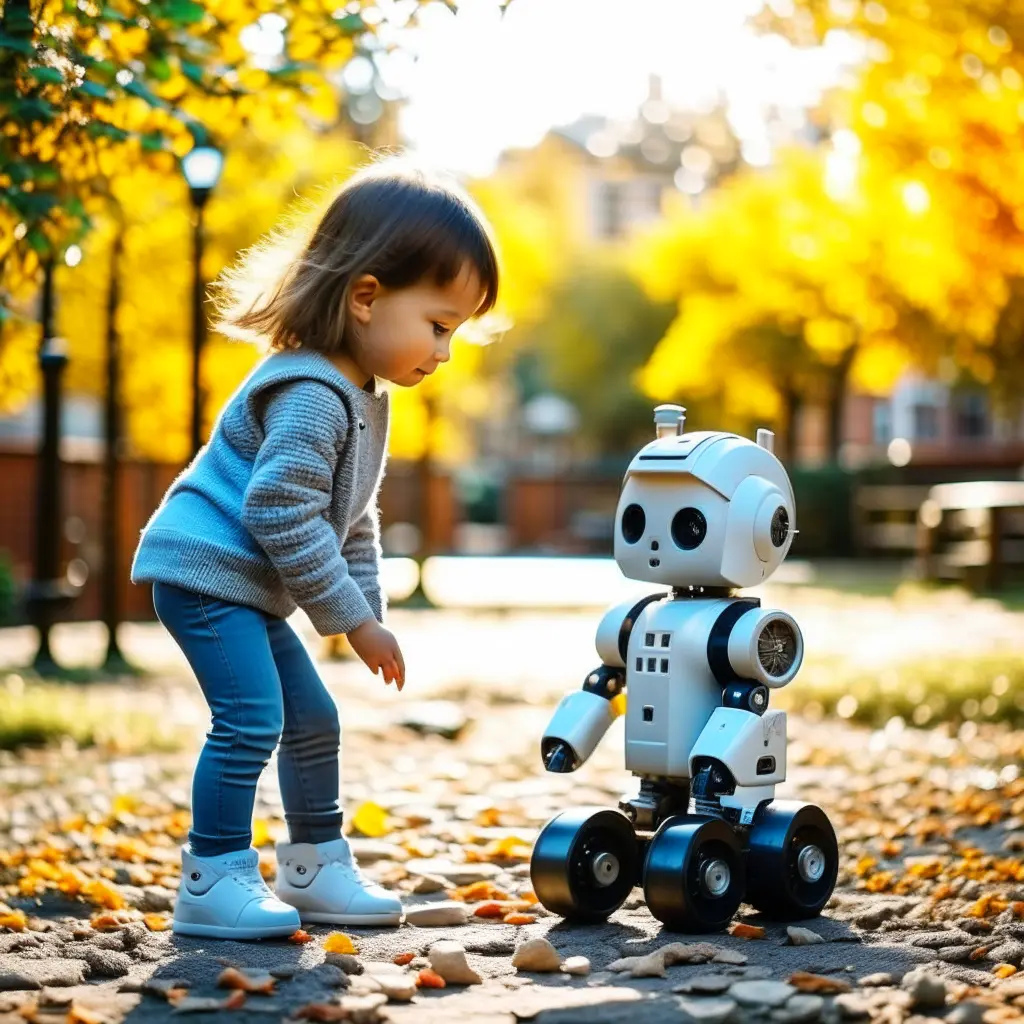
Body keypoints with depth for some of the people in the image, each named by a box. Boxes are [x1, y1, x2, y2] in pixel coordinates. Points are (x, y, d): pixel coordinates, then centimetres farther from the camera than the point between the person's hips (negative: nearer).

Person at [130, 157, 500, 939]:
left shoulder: (363, 398, 10)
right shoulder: (311, 396, -24)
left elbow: (353, 519, 18)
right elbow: (285, 516, -27)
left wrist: (369, 611, 10)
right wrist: (354, 619, -21)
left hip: (246, 588, 11)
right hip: (205, 571, -11)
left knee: (312, 719, 14)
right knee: (252, 719, -18)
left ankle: (316, 868, 26)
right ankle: (212, 882, -10)